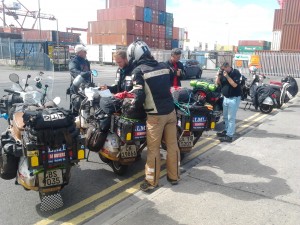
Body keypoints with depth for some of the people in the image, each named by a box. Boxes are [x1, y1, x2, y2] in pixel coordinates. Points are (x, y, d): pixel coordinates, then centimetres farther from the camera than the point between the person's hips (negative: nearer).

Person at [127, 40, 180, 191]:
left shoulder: (138, 71, -9)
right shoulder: (163, 66, 8)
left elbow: (140, 96, -16)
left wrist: (132, 104, 2)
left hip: (155, 115, -5)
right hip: (170, 111, 6)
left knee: (153, 149, 5)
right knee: (172, 145, 13)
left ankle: (151, 181, 15)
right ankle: (174, 176, 26)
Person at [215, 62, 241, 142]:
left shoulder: (236, 73, -10)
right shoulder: (223, 73, 7)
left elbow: (234, 85, -21)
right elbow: (217, 83, 6)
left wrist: (227, 76, -22)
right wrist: (218, 76, -9)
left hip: (234, 98, -7)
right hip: (225, 97, 7)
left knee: (231, 118, -9)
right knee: (225, 117, 17)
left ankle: (229, 136, -9)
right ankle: (227, 130, 33)